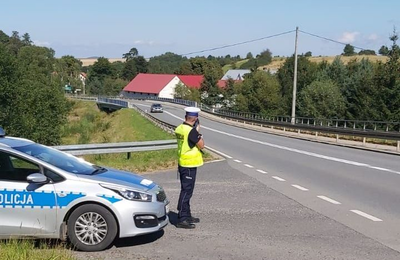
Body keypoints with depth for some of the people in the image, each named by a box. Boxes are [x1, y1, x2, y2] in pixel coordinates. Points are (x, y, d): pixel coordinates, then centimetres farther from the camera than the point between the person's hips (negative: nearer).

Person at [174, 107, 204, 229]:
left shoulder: (179, 129, 6)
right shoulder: (191, 131, -20)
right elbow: (201, 145, -15)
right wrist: (198, 131, -5)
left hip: (182, 164, 9)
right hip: (189, 165, -9)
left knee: (186, 190, 18)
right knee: (186, 191, -5)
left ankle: (187, 215, 29)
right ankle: (182, 219, -3)